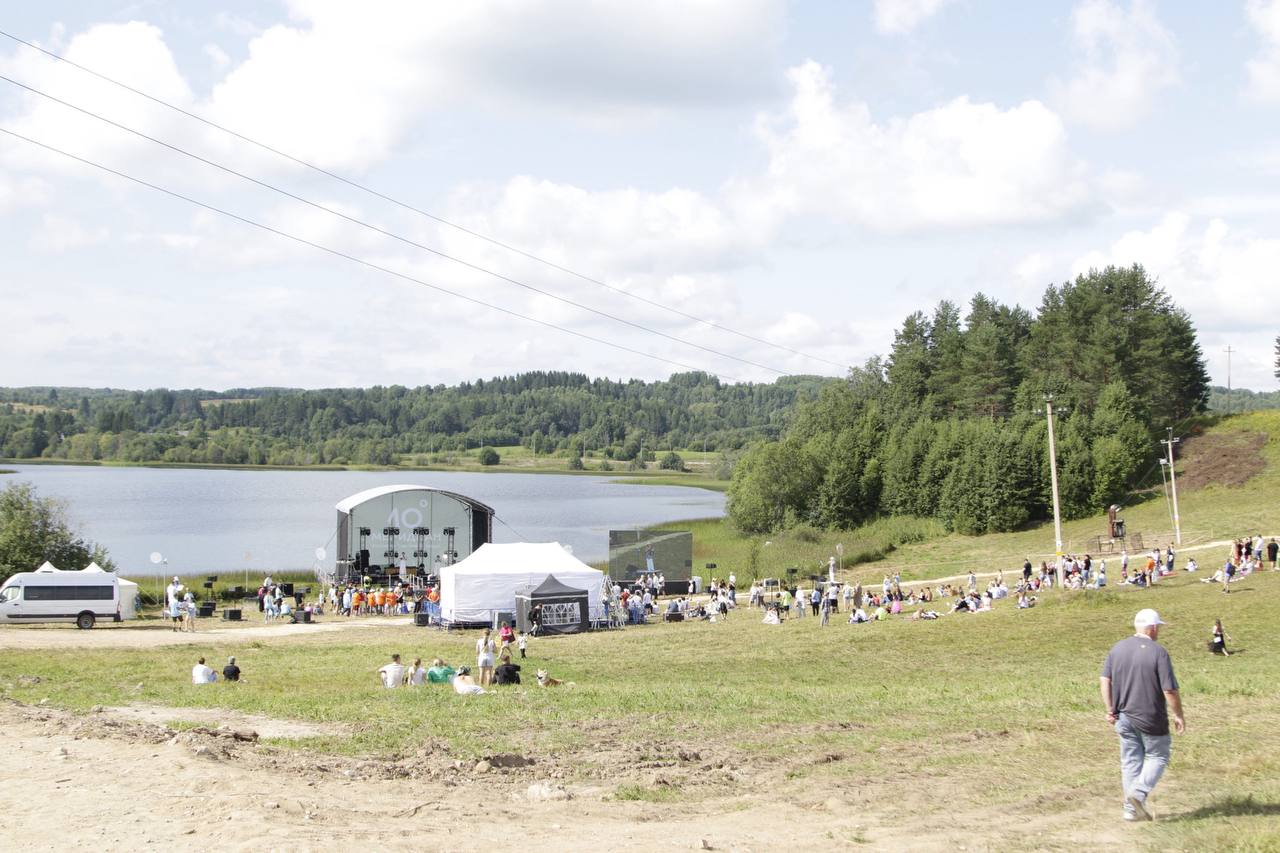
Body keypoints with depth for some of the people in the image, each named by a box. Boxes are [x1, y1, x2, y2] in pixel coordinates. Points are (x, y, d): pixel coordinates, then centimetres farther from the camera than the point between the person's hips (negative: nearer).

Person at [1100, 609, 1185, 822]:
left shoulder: (1117, 648, 3)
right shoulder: (1158, 652, -14)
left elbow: (1104, 680, 2)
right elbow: (1170, 690, -14)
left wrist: (1110, 709, 8)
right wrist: (1179, 716, -2)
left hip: (1124, 717, 5)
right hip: (1150, 718, -5)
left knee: (1130, 761, 12)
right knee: (1158, 756, 12)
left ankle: (1132, 809, 11)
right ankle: (1139, 792, -8)